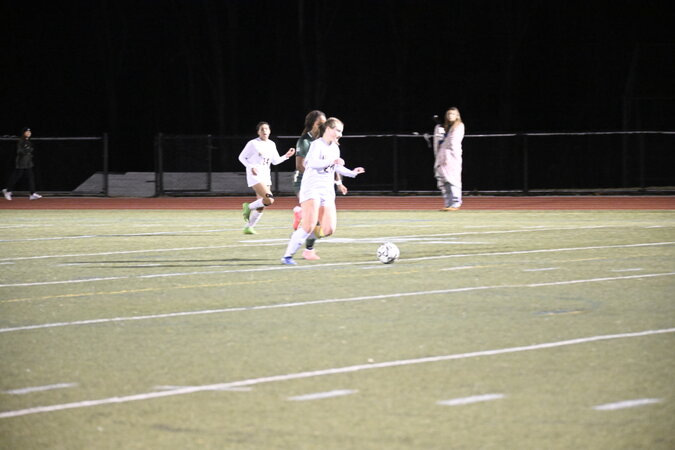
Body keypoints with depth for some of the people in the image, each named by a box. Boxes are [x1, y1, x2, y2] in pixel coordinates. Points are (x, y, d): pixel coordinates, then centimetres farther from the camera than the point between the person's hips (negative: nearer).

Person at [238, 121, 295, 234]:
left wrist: (286, 156, 3)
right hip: (255, 175, -7)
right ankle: (248, 207, -2)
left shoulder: (272, 144, 11)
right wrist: (251, 167, -15)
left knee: (260, 206, 5)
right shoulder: (253, 143, -6)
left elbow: (275, 161, 18)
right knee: (269, 199, -23)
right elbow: (242, 157, -1)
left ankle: (248, 227, 18)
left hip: (266, 176, 7)